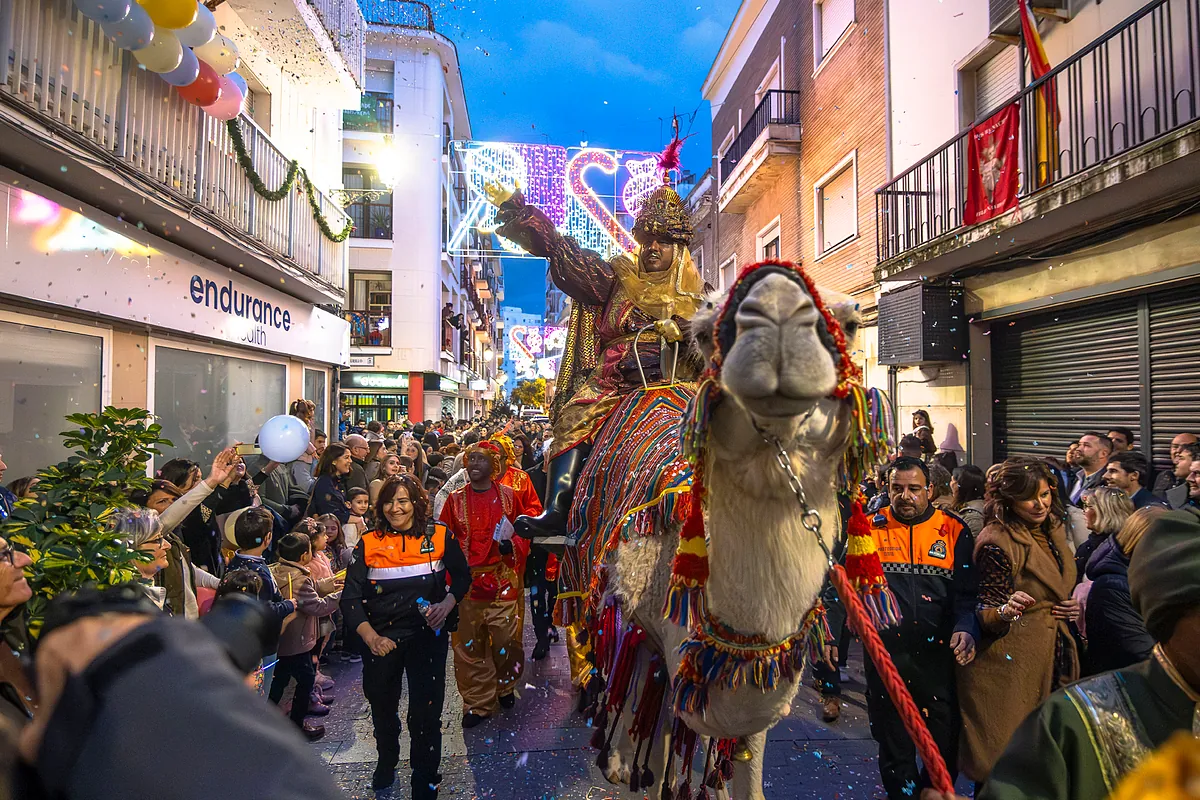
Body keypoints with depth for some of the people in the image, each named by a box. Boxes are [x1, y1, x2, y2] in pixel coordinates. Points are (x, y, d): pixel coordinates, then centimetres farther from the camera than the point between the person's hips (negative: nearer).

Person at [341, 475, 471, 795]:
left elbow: (462, 576, 4)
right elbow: (350, 598, -6)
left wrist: (447, 604, -15)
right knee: (382, 707, 22)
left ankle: (425, 783, 24)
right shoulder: (368, 544, -2)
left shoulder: (440, 535, -4)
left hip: (427, 633, -2)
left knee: (425, 712, -1)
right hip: (381, 637, 2)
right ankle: (386, 761, 52)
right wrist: (370, 636, -20)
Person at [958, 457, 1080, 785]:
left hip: (1053, 658, 8)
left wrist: (1072, 607, 2)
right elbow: (986, 615, -15)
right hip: (1011, 668, -8)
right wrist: (1006, 611, -36)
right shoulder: (997, 542, -18)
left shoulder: (1052, 529, 7)